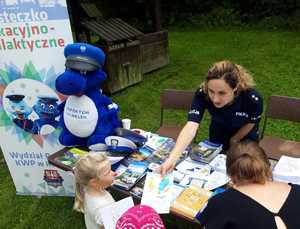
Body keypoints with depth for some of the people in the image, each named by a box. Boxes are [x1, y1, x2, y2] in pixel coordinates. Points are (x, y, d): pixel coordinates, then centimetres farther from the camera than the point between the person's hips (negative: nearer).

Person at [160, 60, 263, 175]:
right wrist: (172, 158, -60)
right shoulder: (202, 94, -38)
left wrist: (234, 140, -5)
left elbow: (250, 123, -17)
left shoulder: (252, 99, -39)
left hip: (245, 139, -1)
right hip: (218, 137, 1)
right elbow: (191, 126, -48)